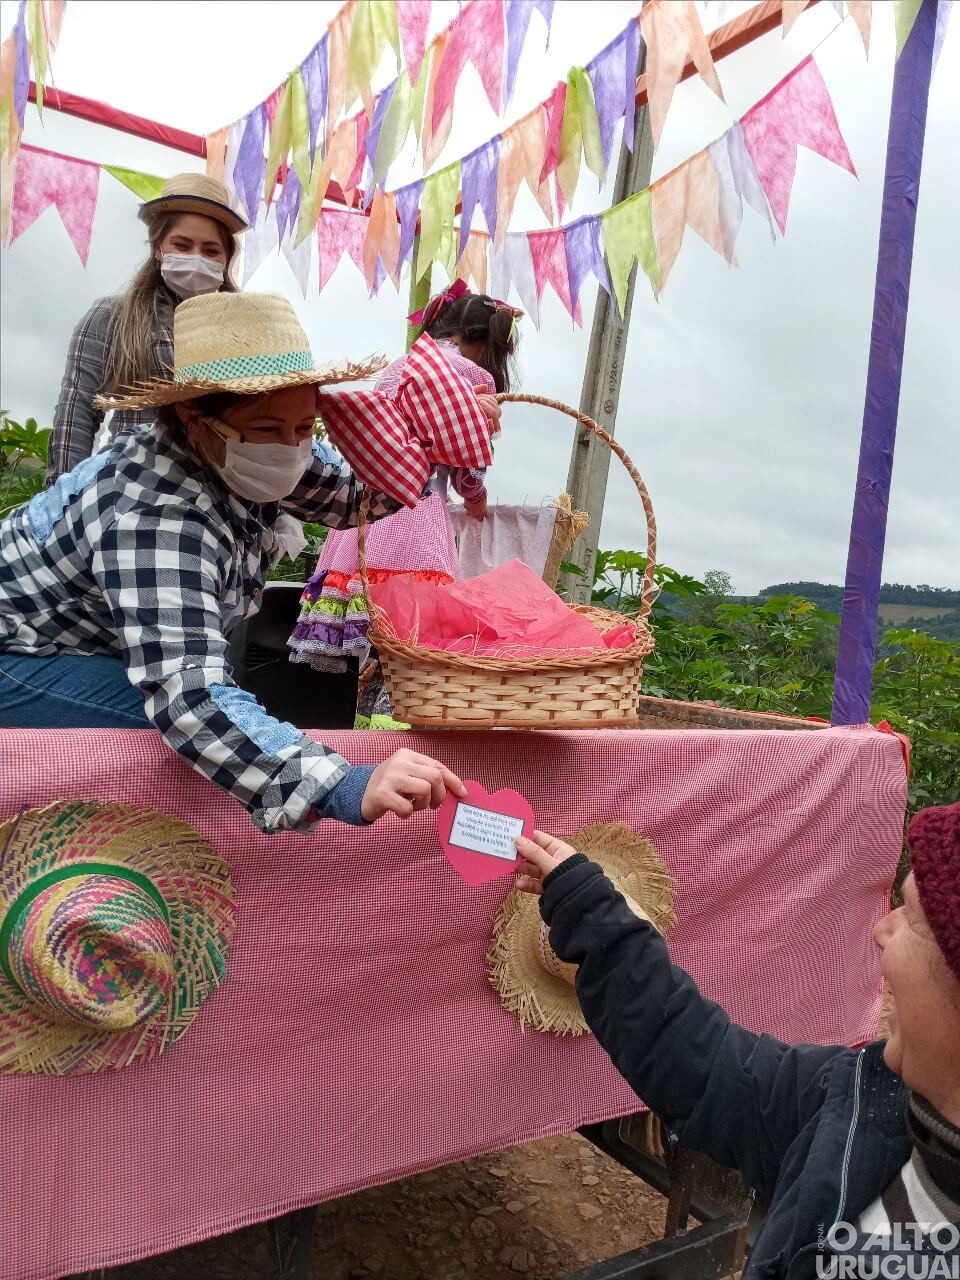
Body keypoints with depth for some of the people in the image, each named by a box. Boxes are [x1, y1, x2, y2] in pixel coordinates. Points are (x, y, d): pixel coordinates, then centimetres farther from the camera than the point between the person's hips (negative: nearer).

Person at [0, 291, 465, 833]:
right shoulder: (159, 516, -39)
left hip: (116, 646, 8)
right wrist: (344, 789, -60)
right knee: (201, 736, -26)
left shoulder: (243, 457, -13)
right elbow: (189, 702, -49)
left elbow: (353, 493, 4)